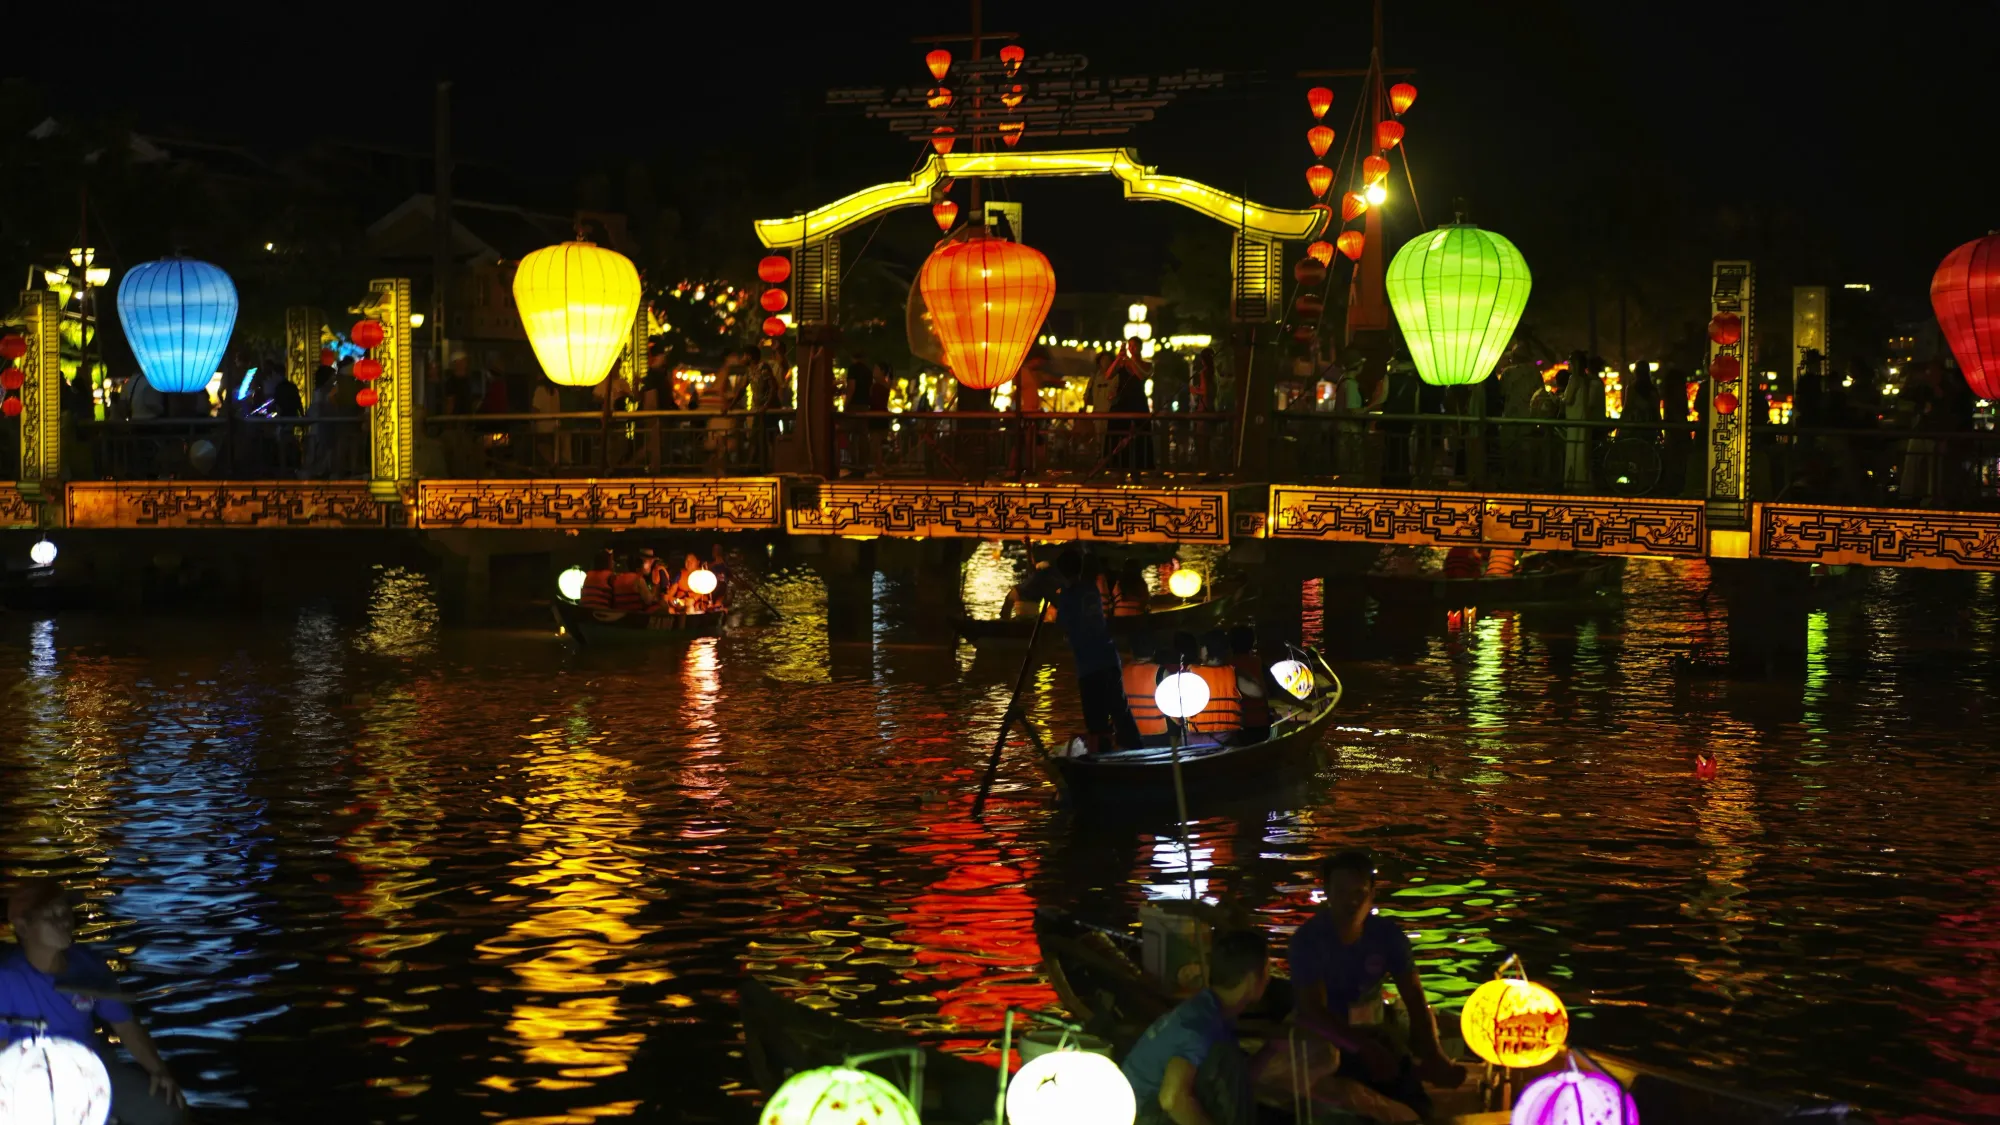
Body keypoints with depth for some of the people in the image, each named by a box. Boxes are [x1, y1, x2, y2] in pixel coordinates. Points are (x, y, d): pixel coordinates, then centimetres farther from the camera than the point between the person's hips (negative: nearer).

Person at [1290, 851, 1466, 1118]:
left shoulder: (1388, 935, -5)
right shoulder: (1309, 938, -17)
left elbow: (1415, 1001, -10)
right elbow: (1314, 1012, -24)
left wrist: (1434, 1056, -28)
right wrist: (1365, 1049, -38)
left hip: (1371, 1037, 4)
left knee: (1415, 1104, -8)